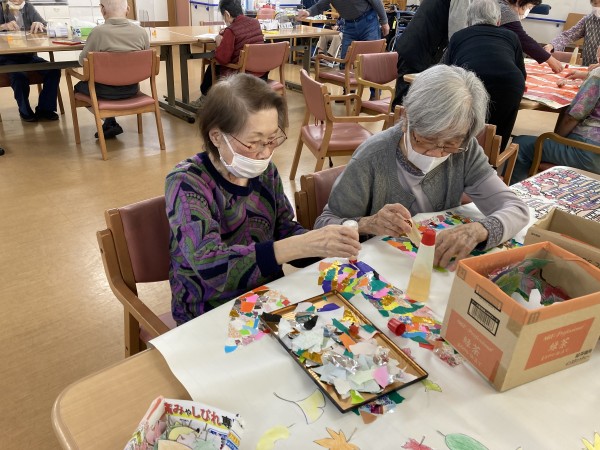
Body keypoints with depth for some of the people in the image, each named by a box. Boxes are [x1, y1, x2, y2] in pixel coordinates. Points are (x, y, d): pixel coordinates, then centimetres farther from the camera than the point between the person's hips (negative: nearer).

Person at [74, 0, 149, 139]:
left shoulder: (98, 32, -19)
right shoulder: (142, 32, -10)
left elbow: (83, 61, -8)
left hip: (107, 90, -4)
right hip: (132, 89, 4)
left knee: (80, 86, 28)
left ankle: (110, 122, 20)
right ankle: (110, 122, 31)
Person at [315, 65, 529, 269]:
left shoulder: (464, 151, -8)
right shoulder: (373, 158, -19)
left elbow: (517, 209, -10)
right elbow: (324, 225, -12)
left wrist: (478, 230, -29)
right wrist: (366, 225, -31)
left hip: (441, 269, 3)